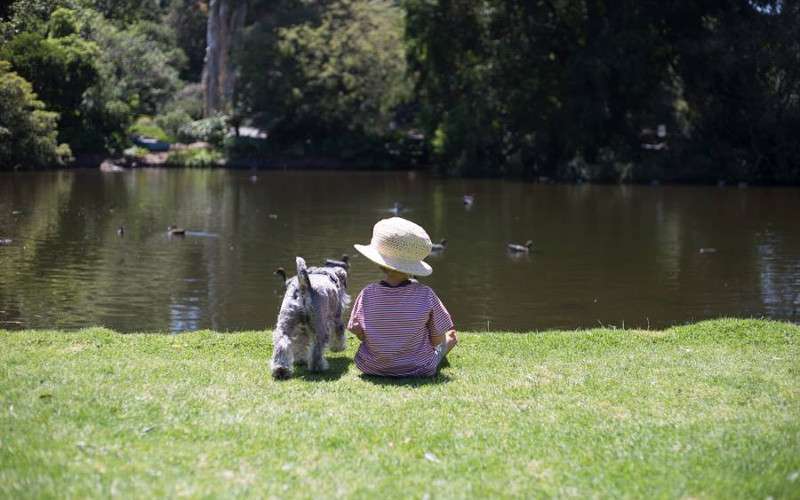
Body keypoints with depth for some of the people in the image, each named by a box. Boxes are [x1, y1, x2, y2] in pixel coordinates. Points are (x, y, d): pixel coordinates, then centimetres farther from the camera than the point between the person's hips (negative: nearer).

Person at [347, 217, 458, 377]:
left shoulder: (367, 294, -19)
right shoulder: (425, 295, -23)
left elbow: (360, 335, -9)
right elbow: (436, 339, -14)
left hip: (371, 368, 2)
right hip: (420, 370, -2)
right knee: (450, 337, 31)